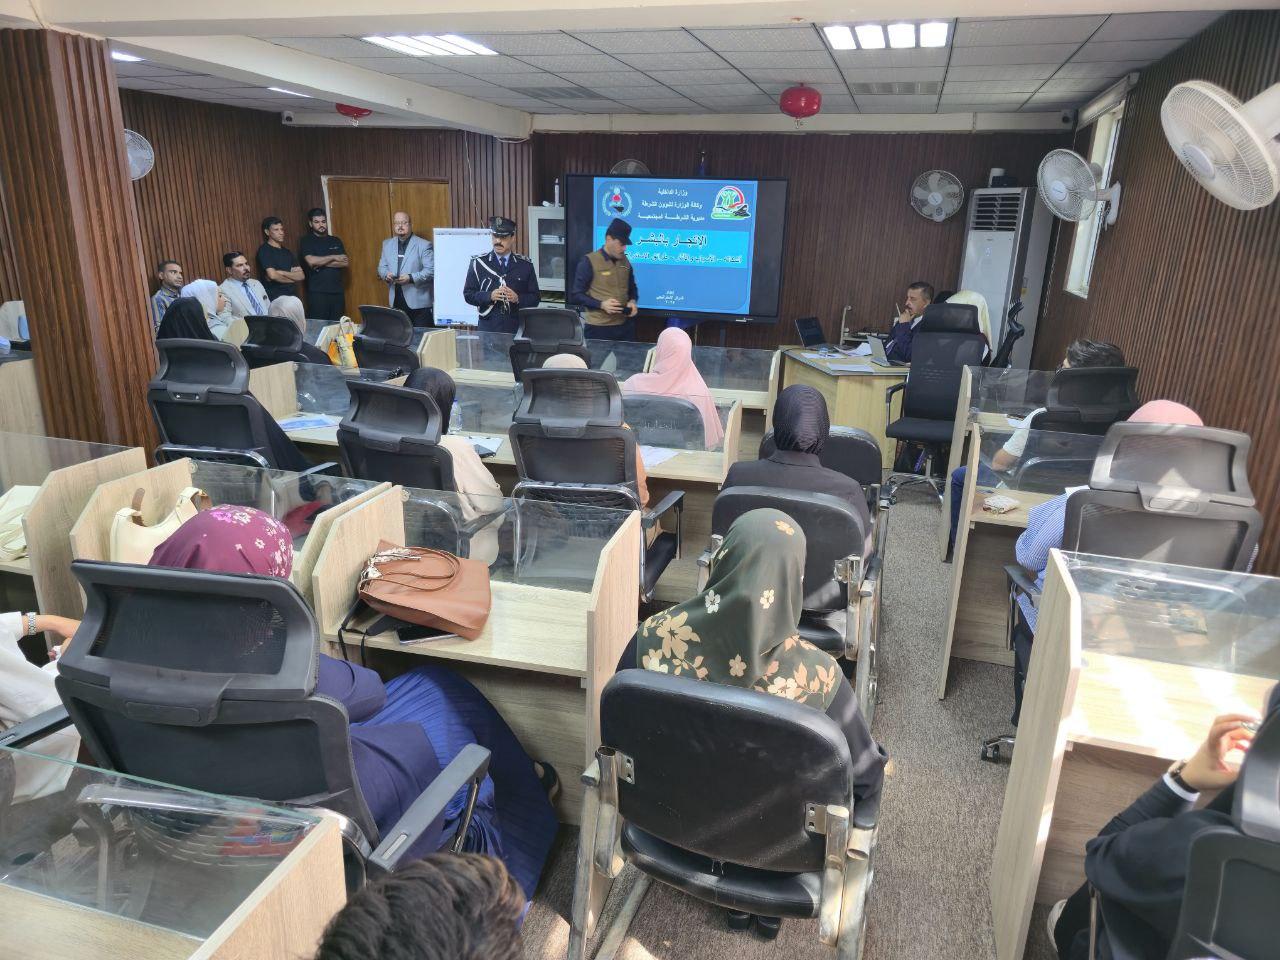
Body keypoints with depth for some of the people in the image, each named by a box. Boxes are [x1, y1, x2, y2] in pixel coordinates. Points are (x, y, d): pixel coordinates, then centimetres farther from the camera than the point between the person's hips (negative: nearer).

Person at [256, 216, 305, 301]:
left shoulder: (287, 252, 18)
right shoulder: (264, 250, -2)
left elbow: (301, 275, 8)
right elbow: (272, 275, -15)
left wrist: (282, 273, -8)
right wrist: (293, 277, 1)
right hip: (275, 298, -6)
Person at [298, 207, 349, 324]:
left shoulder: (335, 241, 14)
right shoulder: (306, 241, 4)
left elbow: (346, 263, 2)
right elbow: (311, 261, -13)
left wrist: (322, 263, -7)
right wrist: (333, 257, -5)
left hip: (337, 291, 3)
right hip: (317, 293, -3)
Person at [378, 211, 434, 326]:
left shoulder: (424, 245, -4)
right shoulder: (387, 244, 14)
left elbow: (431, 270, -9)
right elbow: (382, 267, 18)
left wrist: (411, 278, -21)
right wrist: (386, 274, -5)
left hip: (418, 303, -5)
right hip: (396, 302, 5)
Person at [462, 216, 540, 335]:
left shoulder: (525, 265, 7)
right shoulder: (478, 263, 5)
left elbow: (535, 297, 7)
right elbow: (468, 294, 4)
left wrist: (518, 298, -12)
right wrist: (489, 296, -13)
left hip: (517, 329, 1)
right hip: (488, 329, -1)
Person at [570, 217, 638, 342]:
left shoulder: (625, 261, 10)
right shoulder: (589, 261, -7)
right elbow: (576, 295, -7)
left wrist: (632, 301, 1)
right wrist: (601, 304, -19)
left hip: (625, 325, 5)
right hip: (599, 328, -5)